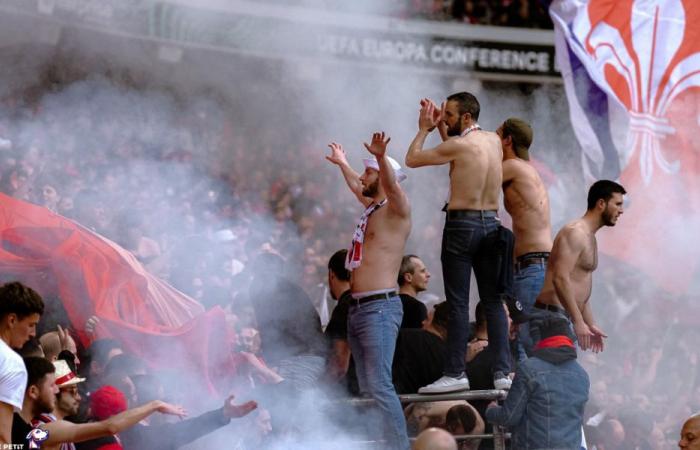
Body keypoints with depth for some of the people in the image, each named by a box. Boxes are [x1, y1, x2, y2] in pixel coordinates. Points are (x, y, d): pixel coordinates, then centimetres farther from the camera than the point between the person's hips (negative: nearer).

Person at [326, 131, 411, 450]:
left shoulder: (396, 209, -7)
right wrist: (342, 163, 55)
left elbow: (393, 185, -29)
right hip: (358, 308, 10)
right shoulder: (371, 207, 18)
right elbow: (357, 188, 40)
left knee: (379, 385, -18)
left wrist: (382, 157, -47)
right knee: (366, 387, 10)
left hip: (380, 307, -10)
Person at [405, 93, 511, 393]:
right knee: (493, 301, 8)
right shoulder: (494, 140, 9)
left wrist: (424, 129, 9)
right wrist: (441, 127, 25)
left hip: (462, 224, -7)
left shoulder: (458, 145, -12)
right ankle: (502, 372, 5)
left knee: (458, 303, -4)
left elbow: (412, 159, -4)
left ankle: (455, 373, -5)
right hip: (491, 225, 7)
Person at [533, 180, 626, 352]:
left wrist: (591, 325, 24)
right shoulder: (575, 233, -11)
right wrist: (578, 322, -23)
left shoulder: (589, 238, 21)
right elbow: (561, 279, -22)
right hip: (550, 316, -10)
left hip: (562, 319, 10)